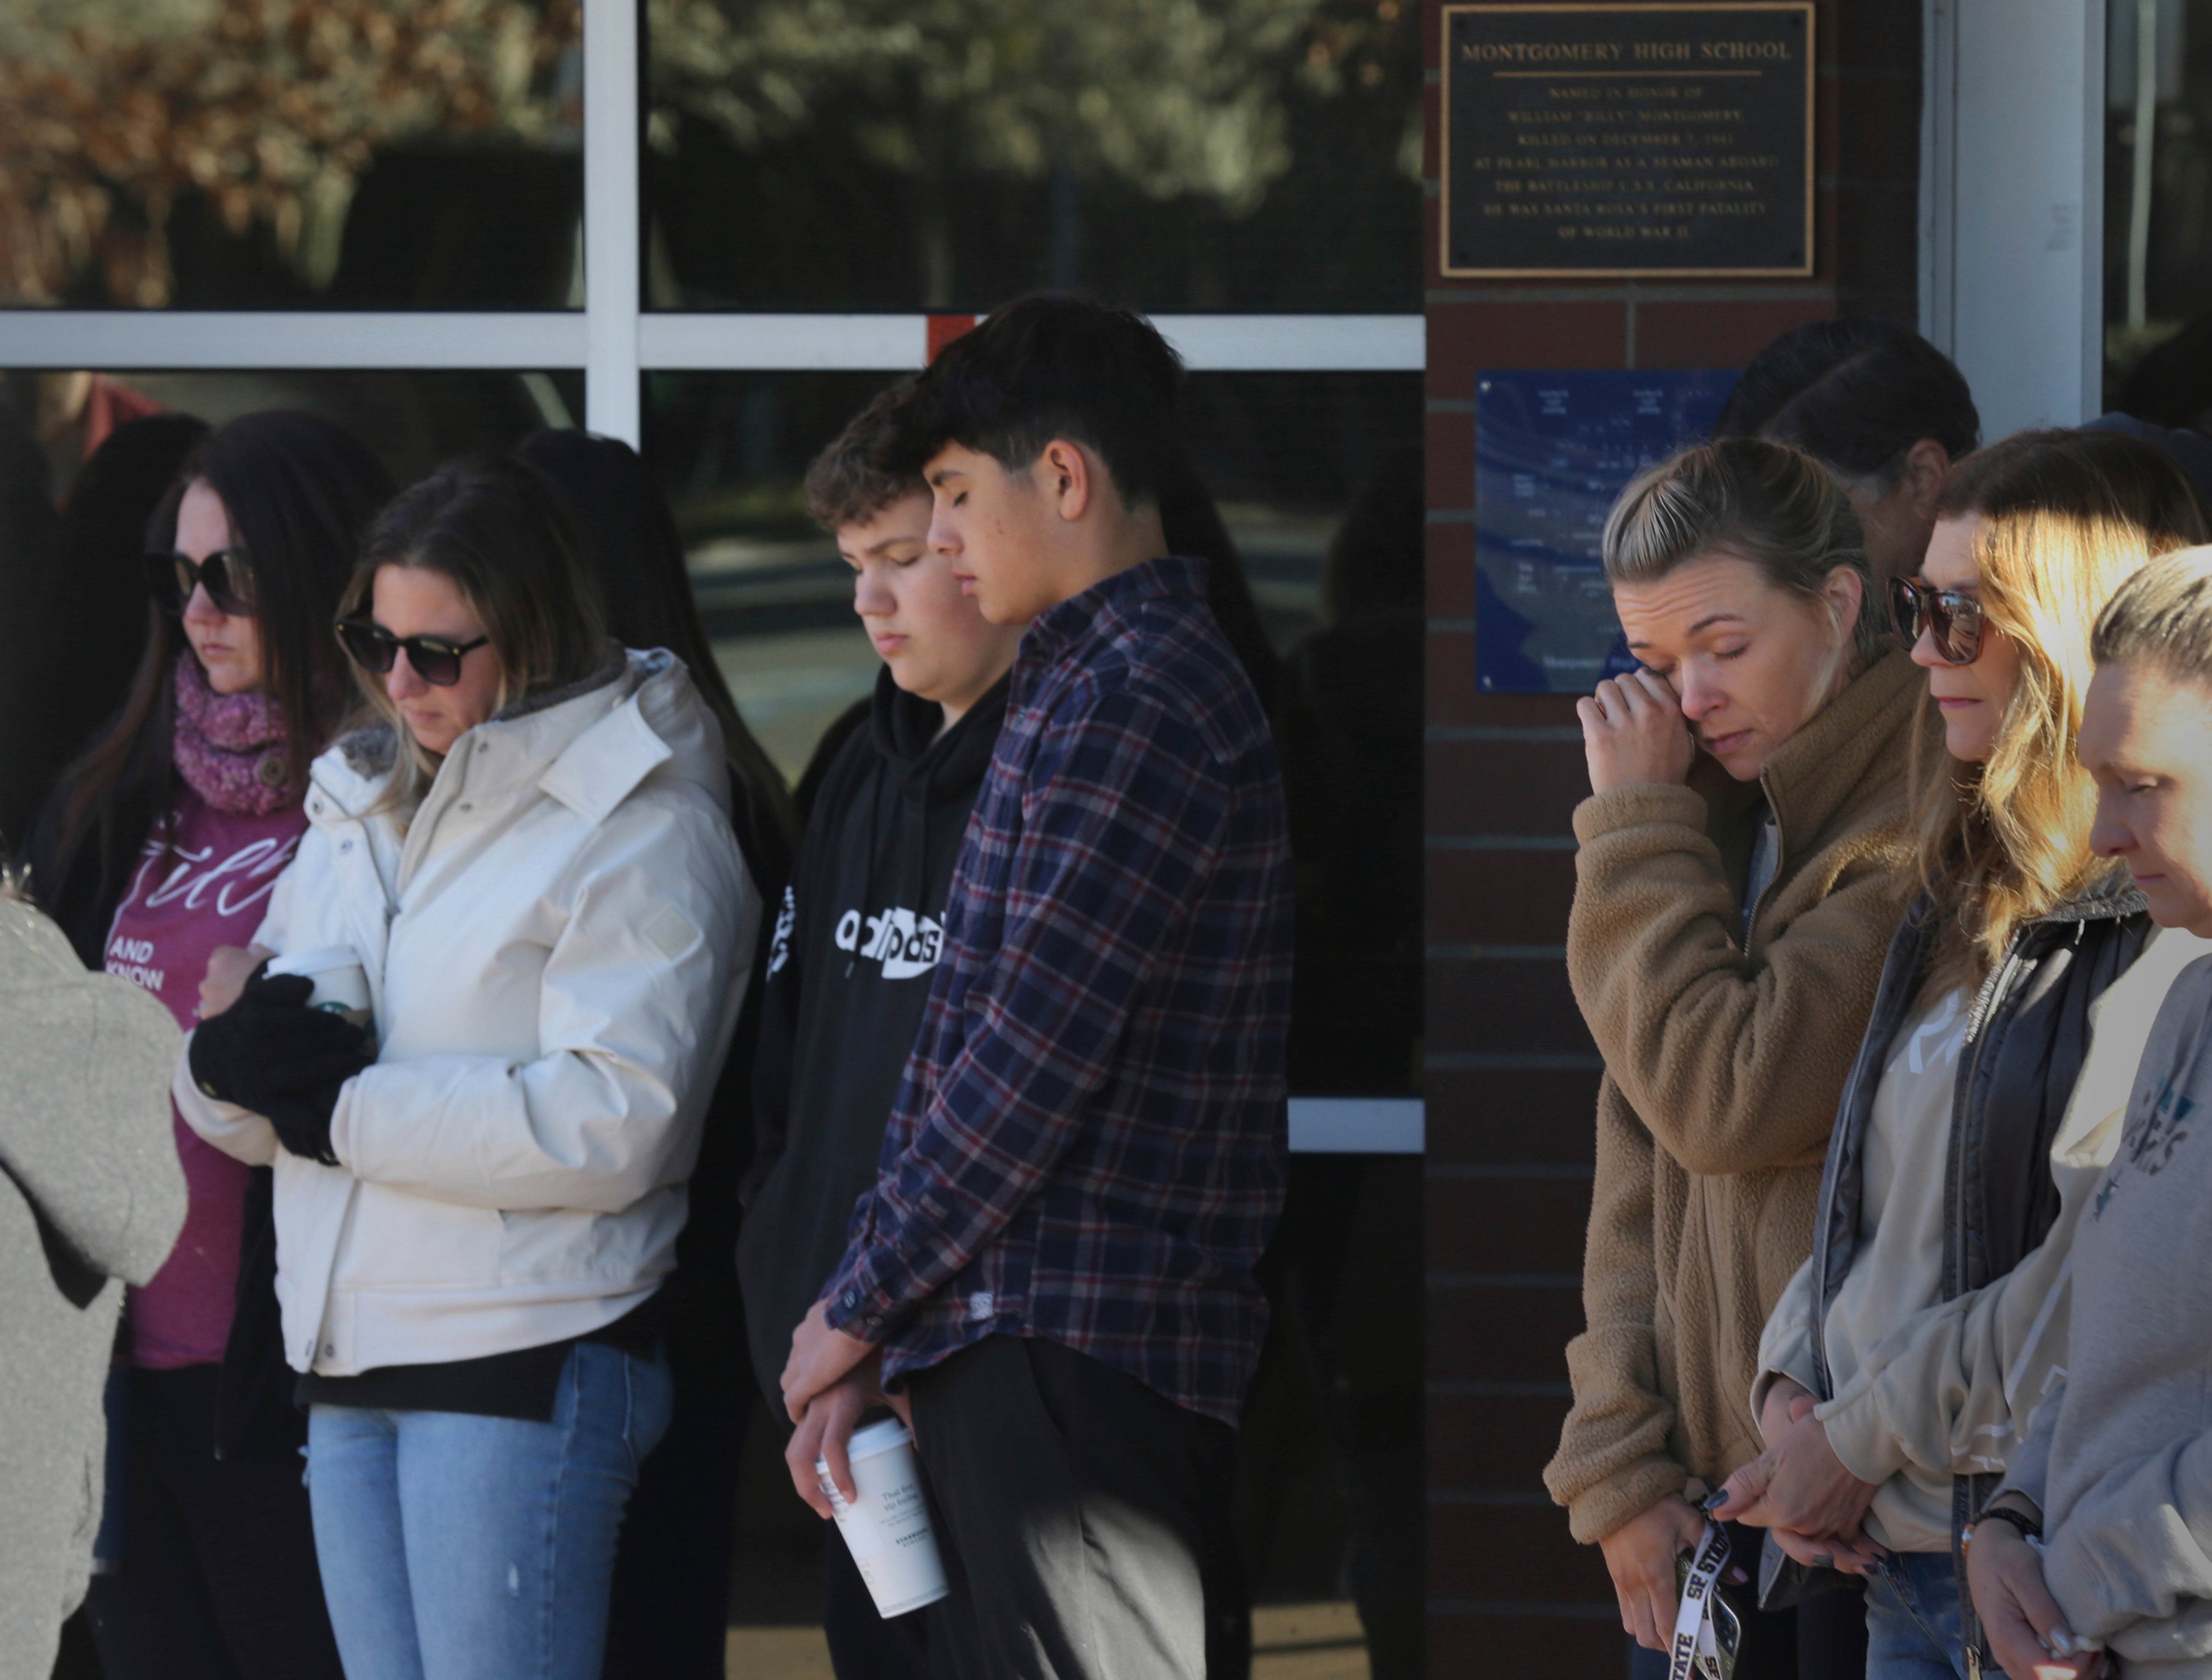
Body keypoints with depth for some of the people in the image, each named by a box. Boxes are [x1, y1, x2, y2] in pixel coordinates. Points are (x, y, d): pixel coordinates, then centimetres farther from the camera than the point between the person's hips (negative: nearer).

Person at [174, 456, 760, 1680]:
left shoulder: (642, 830, -7)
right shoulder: (357, 808, 16)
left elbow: (613, 1126, -19)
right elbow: (226, 1109, 16)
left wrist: (337, 1107, -15)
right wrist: (231, 1054, -10)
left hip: (522, 1360, -7)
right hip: (347, 1363, 7)